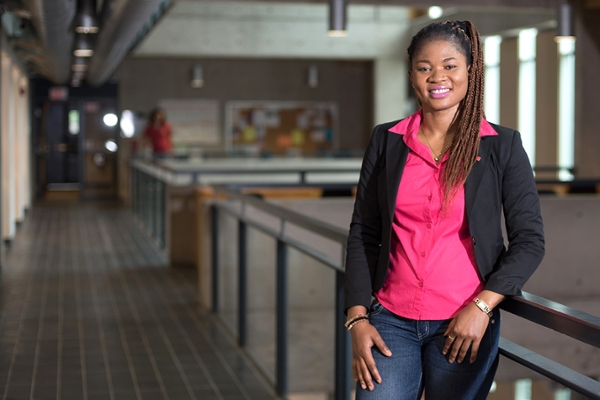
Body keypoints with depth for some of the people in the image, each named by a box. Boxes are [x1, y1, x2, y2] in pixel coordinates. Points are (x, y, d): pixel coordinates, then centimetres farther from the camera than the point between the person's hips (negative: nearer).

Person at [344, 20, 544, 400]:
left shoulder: (502, 146, -1)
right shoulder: (386, 141, 5)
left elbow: (530, 240, -2)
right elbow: (363, 235, 6)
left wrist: (482, 306, -12)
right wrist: (357, 318, -2)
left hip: (463, 325, -1)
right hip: (391, 321, 1)